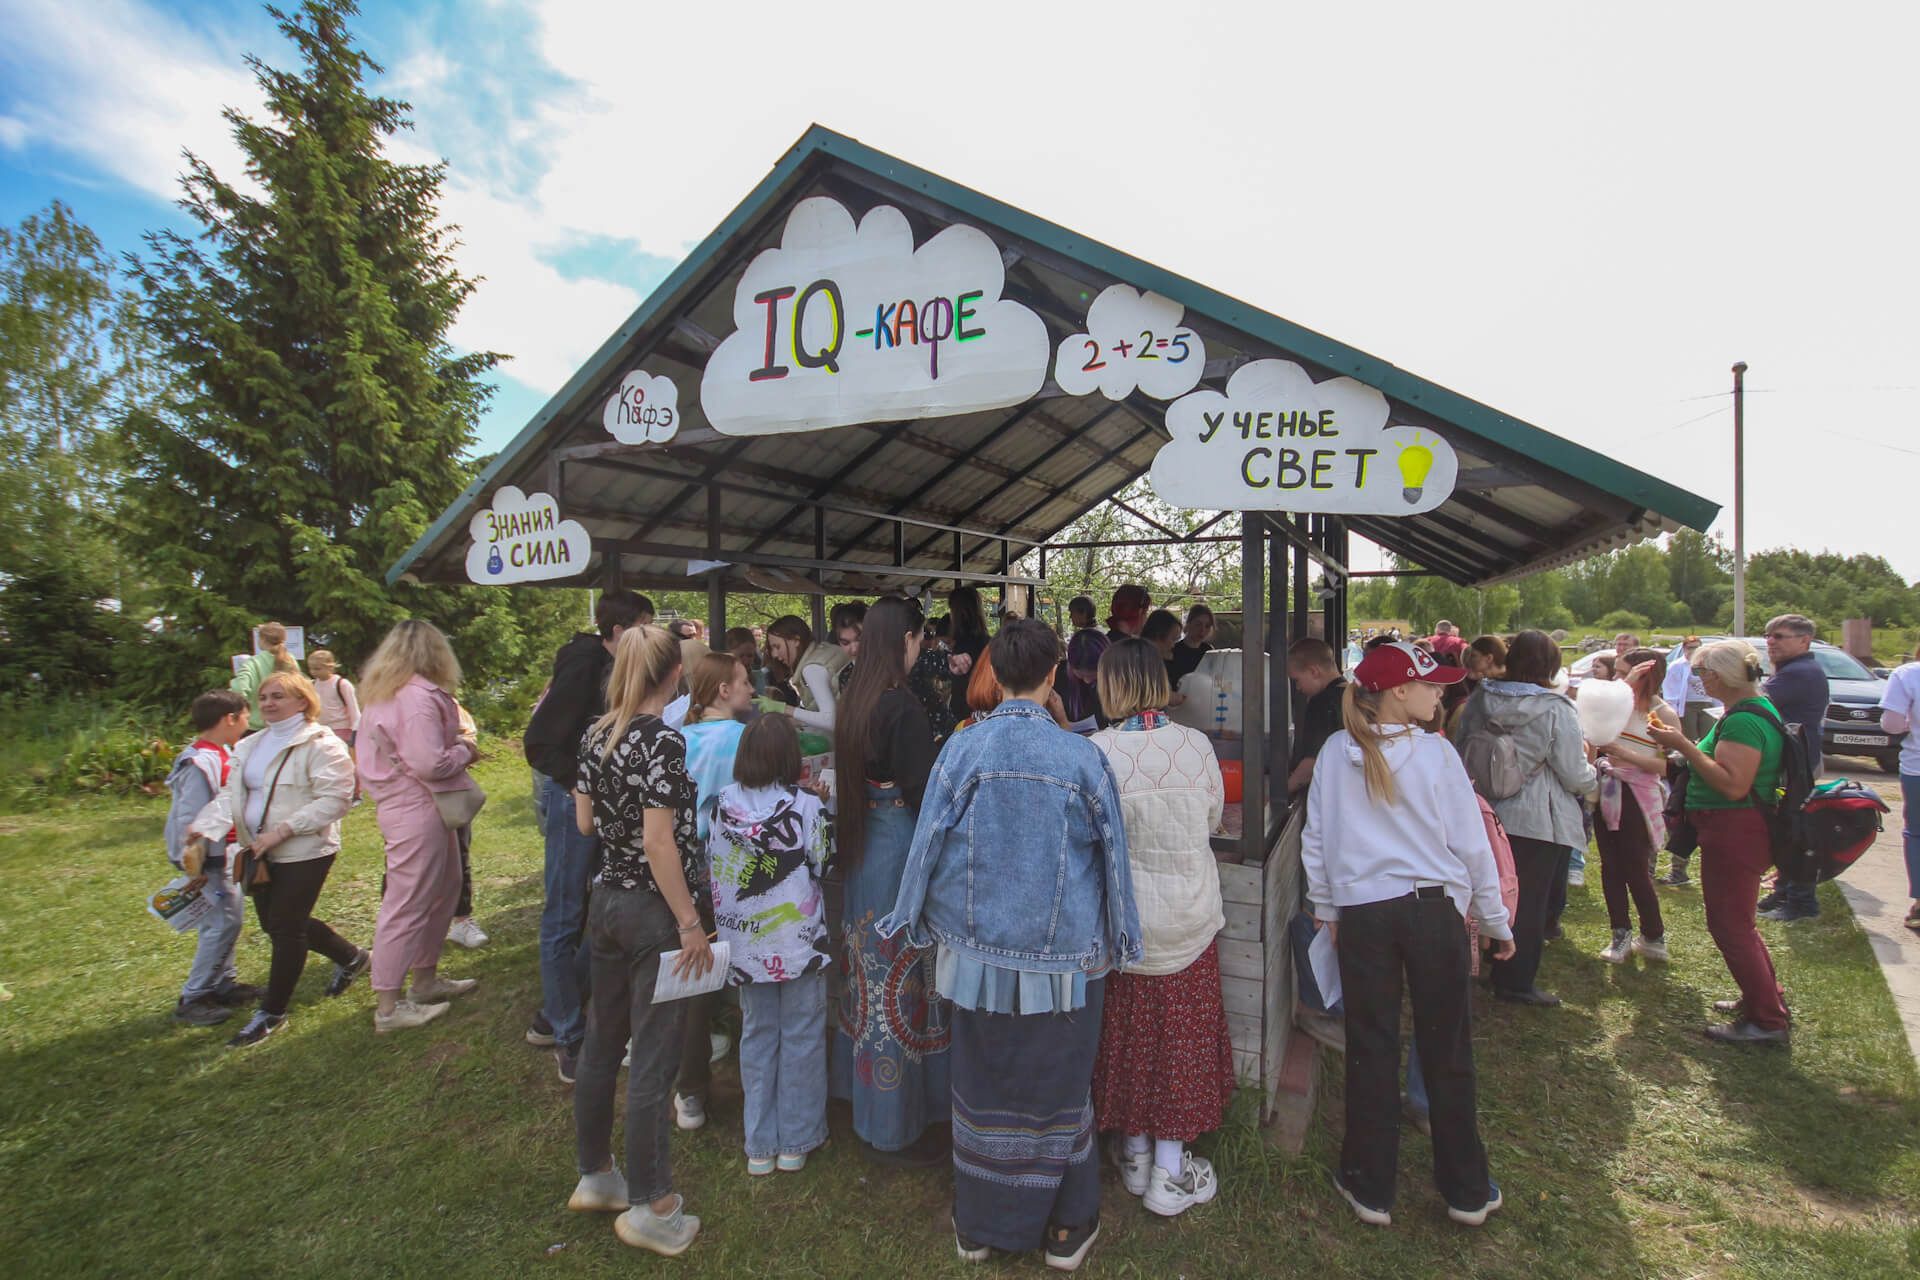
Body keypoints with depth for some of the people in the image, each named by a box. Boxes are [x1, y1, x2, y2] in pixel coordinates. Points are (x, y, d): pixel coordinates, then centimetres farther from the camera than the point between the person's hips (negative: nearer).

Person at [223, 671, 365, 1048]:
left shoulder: (321, 745, -14)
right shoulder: (249, 746, 12)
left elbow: (335, 799, -22)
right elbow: (232, 795, 10)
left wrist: (282, 830, -24)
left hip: (304, 852, -8)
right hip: (261, 853, 9)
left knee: (285, 928, -1)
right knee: (274, 925, 16)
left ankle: (272, 1013, 15)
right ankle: (350, 957, 36)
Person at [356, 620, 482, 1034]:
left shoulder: (385, 693, 12)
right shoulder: (418, 697, -20)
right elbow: (429, 763, -26)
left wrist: (452, 741, 11)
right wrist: (464, 751, -9)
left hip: (410, 806, 10)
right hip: (417, 811, -10)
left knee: (444, 890, 21)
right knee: (407, 906, -1)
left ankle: (425, 979, 33)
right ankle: (388, 1007, 10)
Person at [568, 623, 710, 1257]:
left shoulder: (596, 735, 2)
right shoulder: (664, 741, -20)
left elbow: (584, 821, 9)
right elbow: (660, 843, -23)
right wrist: (690, 924, -17)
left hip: (606, 901, 8)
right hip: (655, 913, -8)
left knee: (602, 1044, 20)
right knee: (653, 1060, 4)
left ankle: (595, 1176, 38)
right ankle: (649, 1207, 18)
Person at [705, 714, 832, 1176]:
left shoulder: (720, 805, -6)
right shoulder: (806, 806, -16)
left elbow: (711, 864, 3)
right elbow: (823, 865, -9)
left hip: (746, 943, 3)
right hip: (799, 941, -3)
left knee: (757, 1037, 16)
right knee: (801, 1039, 12)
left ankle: (760, 1146, 26)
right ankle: (795, 1142, 23)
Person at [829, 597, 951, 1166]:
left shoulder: (855, 701, 4)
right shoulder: (903, 708, -21)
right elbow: (921, 790, -20)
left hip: (862, 849, 9)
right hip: (900, 853, -9)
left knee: (873, 971, 21)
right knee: (901, 983, 4)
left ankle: (867, 1101, 39)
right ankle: (894, 1129, 20)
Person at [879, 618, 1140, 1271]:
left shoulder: (961, 749, -11)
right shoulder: (1082, 756, -12)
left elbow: (929, 843, -4)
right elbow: (1112, 855, -3)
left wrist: (914, 922, 11)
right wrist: (1115, 942, 11)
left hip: (980, 953, 1)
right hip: (1062, 955, -1)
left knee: (982, 1087, 17)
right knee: (1057, 1088, 17)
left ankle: (979, 1227, 36)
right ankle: (1064, 1228, 34)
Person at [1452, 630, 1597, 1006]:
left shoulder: (1478, 701, -3)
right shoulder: (1555, 710, -16)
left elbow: (1461, 753, 6)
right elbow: (1576, 777, -12)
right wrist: (1593, 774, 10)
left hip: (1490, 816, 5)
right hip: (1541, 821, -5)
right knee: (1531, 901, 8)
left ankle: (1498, 969, 34)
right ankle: (1516, 982, 17)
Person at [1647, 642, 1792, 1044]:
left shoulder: (1744, 720, -22)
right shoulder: (1756, 708, 12)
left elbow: (1733, 785, -28)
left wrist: (1684, 746, -26)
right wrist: (1685, 747, 9)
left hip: (1734, 833, -11)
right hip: (1737, 830, 11)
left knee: (1730, 925, 0)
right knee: (1736, 921, 23)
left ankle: (1767, 1021, 10)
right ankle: (1766, 998, 36)